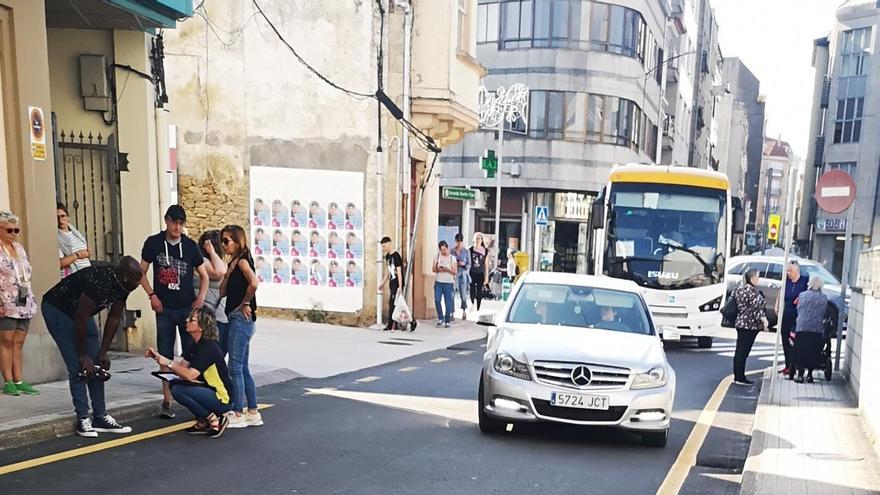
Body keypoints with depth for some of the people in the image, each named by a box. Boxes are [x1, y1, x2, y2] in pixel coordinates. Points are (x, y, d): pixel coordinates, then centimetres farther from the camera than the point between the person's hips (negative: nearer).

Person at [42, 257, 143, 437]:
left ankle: (100, 417, 7)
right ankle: (82, 419, -4)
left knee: (96, 365, 3)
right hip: (56, 309, -8)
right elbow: (81, 320, -29)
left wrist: (103, 353, -2)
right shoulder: (98, 282, -36)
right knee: (78, 367, -13)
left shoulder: (123, 286, -13)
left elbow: (114, 318, -3)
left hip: (80, 313, 8)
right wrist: (82, 355, -19)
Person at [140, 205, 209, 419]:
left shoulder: (190, 246, 1)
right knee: (165, 357, 4)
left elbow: (204, 275, 8)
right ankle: (167, 403, 10)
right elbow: (141, 272, 7)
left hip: (188, 307, 0)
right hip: (164, 309, 0)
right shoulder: (153, 243, 0)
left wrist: (201, 298, -6)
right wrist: (152, 295, -5)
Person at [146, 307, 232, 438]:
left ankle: (215, 421, -8)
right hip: (209, 390, 10)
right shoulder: (197, 344, 10)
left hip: (222, 399, -10)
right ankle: (203, 423, 13)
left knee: (178, 390, -21)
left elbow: (190, 375, -26)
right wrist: (159, 357, 2)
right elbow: (182, 365, 10)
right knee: (174, 384, 10)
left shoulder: (209, 347, -21)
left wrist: (169, 363, -16)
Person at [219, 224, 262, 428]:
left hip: (241, 318, -10)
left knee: (235, 367, -5)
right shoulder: (233, 262, 16)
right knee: (243, 367, 13)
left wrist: (245, 304, -16)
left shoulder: (242, 260, -10)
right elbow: (223, 291, 9)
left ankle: (238, 414, 2)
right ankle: (253, 413, 19)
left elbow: (253, 283, -28)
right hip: (236, 319, 10)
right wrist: (228, 273, -5)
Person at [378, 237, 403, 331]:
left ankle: (390, 326, -2)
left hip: (396, 284, -9)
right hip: (392, 283, 9)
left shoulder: (396, 256, -14)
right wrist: (382, 283, 23)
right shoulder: (387, 256, 12)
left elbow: (399, 272, -17)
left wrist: (400, 287, -21)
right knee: (392, 304, 8)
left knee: (392, 304, -7)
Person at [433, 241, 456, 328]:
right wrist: (438, 269, -14)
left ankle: (447, 321, 7)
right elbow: (433, 269, 7)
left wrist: (447, 269, -18)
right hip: (438, 282, 2)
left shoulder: (452, 258, 2)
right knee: (437, 300, -9)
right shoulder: (437, 257, 8)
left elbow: (454, 272, 0)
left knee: (448, 302, -2)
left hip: (448, 283, -1)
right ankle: (440, 318, 9)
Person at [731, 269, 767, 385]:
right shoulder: (751, 290, -15)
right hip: (750, 324, -10)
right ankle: (740, 377, -3)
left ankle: (737, 376, 16)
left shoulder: (739, 289, 13)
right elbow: (756, 307, -22)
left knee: (739, 351, 11)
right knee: (743, 351, -6)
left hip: (740, 323, 10)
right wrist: (763, 318, -26)